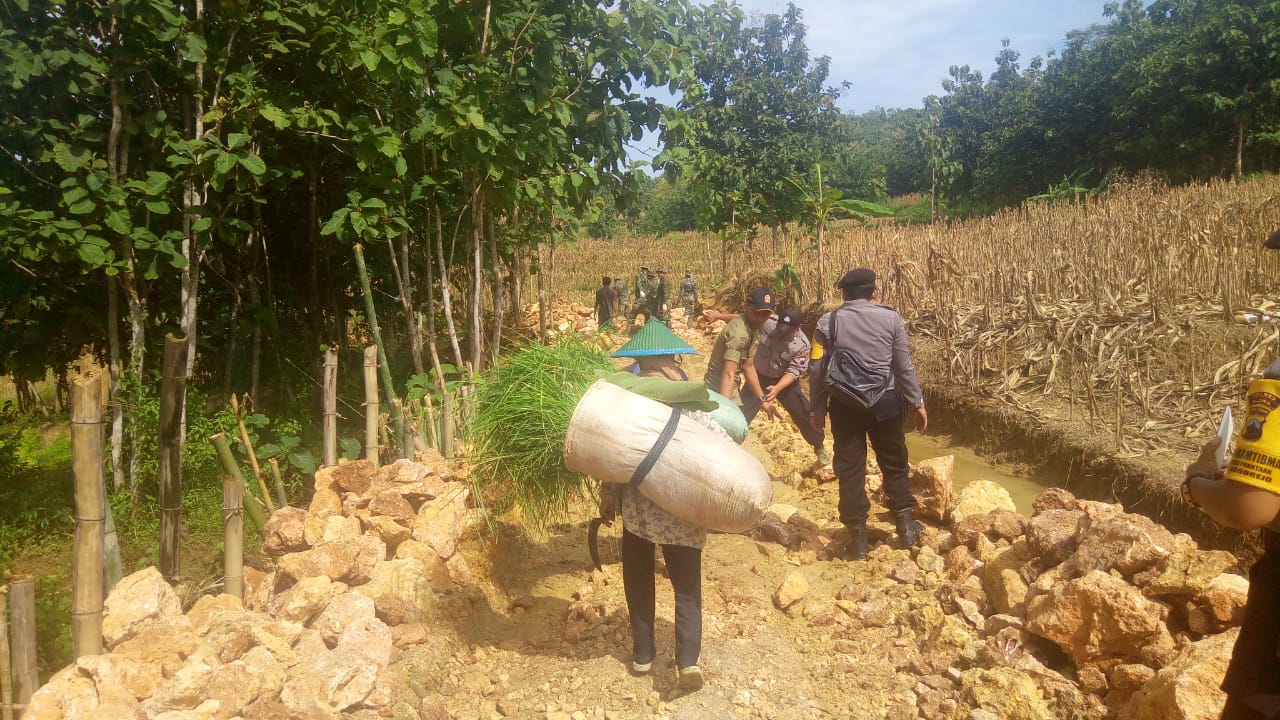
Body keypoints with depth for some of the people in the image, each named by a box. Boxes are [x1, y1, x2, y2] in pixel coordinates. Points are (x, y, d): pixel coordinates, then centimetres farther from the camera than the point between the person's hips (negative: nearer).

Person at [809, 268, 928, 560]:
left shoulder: (827, 322, -1)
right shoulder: (890, 318, -1)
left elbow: (817, 370, 0)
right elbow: (904, 366, 0)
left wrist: (817, 409, 9)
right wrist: (917, 403, 10)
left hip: (844, 403, 0)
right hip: (883, 401, 0)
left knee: (850, 468, 6)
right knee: (894, 463, 16)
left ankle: (858, 536, 11)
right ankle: (905, 525, 23)